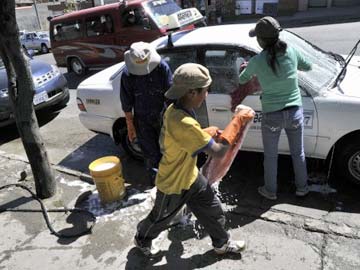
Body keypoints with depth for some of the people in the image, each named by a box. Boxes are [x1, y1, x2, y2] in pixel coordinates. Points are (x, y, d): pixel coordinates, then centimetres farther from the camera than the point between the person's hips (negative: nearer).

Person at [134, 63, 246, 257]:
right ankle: (142, 240, 51)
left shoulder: (174, 109, -10)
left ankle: (222, 243, 43)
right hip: (173, 185, -7)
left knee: (213, 210, 19)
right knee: (161, 219, 21)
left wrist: (209, 132, -4)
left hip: (190, 176, 8)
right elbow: (218, 152, -34)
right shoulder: (184, 124, -40)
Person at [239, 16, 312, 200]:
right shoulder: (291, 52, -6)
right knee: (298, 152, 23)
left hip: (272, 116, -3)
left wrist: (247, 70, 27)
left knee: (270, 156, 18)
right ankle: (302, 187, 42)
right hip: (295, 112, 3)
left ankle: (270, 191, 36)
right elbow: (308, 67, 14)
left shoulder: (257, 61, -13)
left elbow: (242, 80, 7)